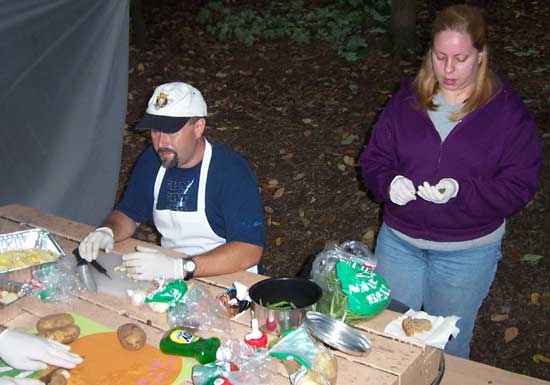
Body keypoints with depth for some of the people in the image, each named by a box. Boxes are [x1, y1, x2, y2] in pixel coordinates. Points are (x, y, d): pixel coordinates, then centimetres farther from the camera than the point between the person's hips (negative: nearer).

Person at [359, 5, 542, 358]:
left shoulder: (507, 111, -10)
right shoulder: (408, 99, -2)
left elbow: (519, 187, -13)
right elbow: (373, 159, 2)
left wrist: (462, 191, -28)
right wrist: (388, 182, -21)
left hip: (467, 252, -2)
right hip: (399, 241, 3)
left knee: (449, 346, 18)